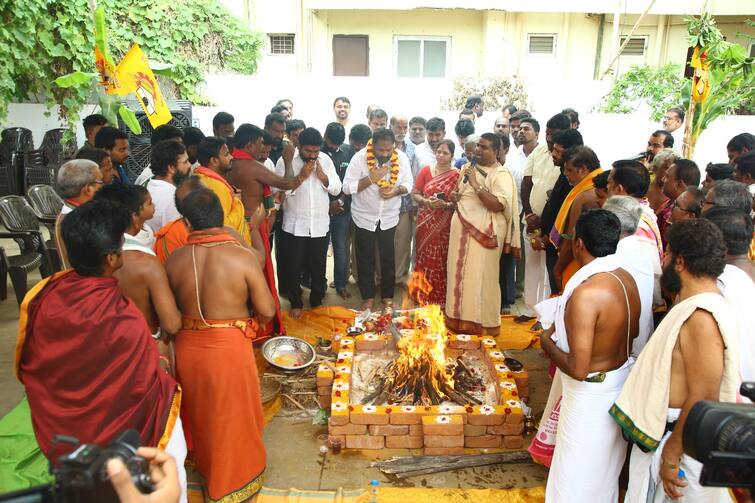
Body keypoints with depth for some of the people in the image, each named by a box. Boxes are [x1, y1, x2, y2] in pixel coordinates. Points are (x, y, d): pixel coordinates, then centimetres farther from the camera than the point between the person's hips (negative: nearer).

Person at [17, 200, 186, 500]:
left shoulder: (39, 298, -15)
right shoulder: (125, 320, -32)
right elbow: (143, 387, -21)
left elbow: (25, 367, 1)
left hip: (55, 429, 6)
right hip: (113, 432, -6)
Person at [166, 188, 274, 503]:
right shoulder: (242, 257, -18)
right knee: (233, 417, 17)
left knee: (200, 412, 27)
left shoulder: (174, 260, -9)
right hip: (229, 348, -4)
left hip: (188, 347, 4)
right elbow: (267, 311, -14)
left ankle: (206, 467, 52)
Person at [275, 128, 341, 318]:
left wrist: (323, 177, -15)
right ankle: (296, 303, 28)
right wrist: (301, 176, -20)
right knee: (294, 268, 9)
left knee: (319, 267, 13)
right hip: (295, 226, -2)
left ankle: (317, 302, 32)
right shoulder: (285, 161, -8)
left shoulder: (325, 159, 2)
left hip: (320, 225, 2)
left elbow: (337, 189, 2)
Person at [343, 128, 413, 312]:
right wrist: (370, 179, -29)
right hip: (364, 218, -1)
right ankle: (368, 296, 27)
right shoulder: (359, 158, -18)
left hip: (389, 218, 2)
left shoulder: (402, 158, -10)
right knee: (365, 260, 10)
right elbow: (347, 187, -18)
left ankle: (387, 296, 29)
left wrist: (396, 190, -21)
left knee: (388, 259, 12)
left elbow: (409, 183, 0)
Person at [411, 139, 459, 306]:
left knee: (440, 260, 3)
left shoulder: (457, 176, -2)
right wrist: (426, 201, -13)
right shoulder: (426, 170, 4)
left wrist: (446, 204, -20)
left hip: (445, 225, -1)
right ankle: (422, 294, 21)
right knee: (425, 258, 7)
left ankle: (439, 297, 18)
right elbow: (414, 194, 5)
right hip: (425, 222, 2)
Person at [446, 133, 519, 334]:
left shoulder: (501, 174, -10)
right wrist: (454, 195, 3)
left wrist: (476, 185, -22)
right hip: (461, 230, 8)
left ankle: (483, 322, 11)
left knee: (480, 277, -2)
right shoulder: (468, 168, 14)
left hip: (484, 233, -7)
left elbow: (498, 205, -22)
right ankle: (461, 317, 24)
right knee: (460, 274, 12)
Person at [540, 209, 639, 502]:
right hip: (621, 386, 8)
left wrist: (548, 343, -11)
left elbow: (578, 369, -29)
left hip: (591, 397, -8)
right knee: (605, 469, 30)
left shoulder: (586, 293, -31)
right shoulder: (626, 279, -5)